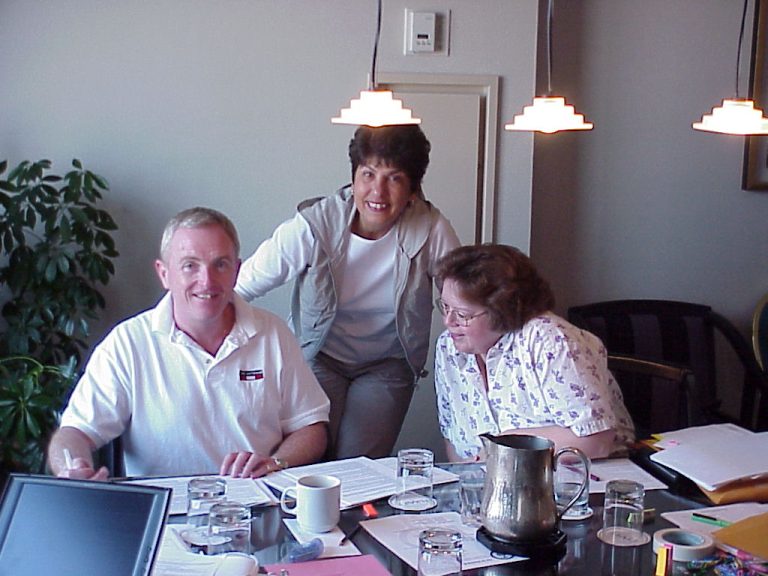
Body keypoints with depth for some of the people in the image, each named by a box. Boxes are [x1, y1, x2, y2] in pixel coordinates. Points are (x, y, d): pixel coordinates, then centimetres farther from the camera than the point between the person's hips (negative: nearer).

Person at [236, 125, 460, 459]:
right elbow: (239, 287, -15)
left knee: (357, 466, -12)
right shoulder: (313, 225, -20)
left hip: (388, 366, 1)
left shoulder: (431, 229, -17)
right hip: (319, 358, 0)